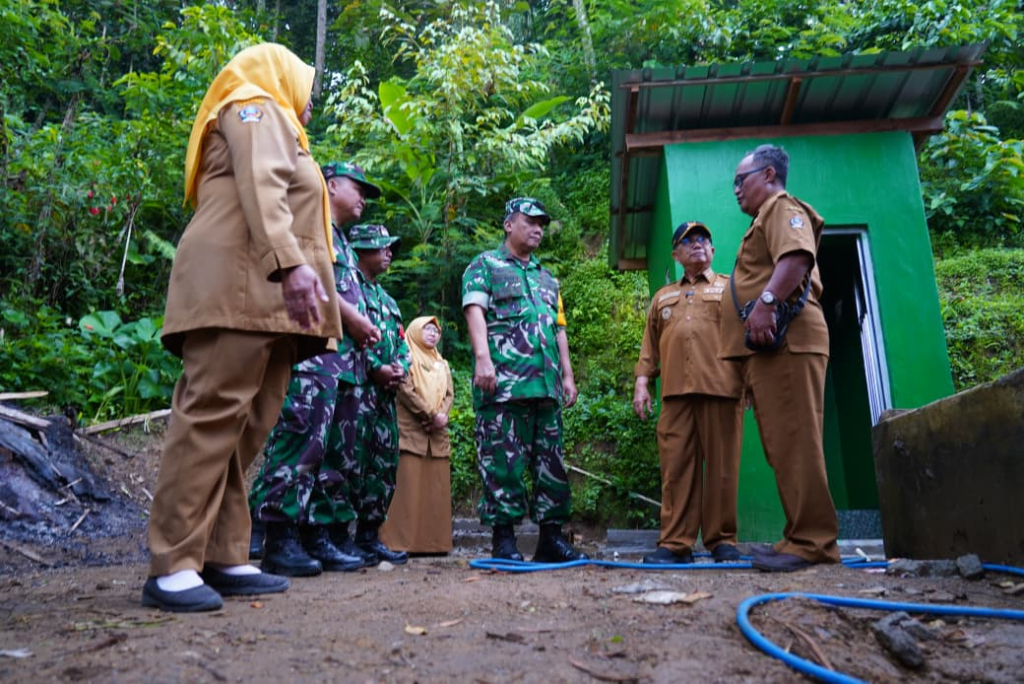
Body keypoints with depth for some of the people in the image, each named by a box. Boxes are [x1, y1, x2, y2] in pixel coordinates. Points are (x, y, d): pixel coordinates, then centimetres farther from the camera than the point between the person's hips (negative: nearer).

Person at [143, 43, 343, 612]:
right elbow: (261, 190, -10)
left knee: (243, 428, 2)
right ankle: (171, 567, -13)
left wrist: (343, 312, 25)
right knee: (212, 416, -14)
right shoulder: (255, 107, 10)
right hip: (239, 287, -9)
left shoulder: (275, 127, 37)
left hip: (266, 297, 9)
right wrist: (291, 263, -26)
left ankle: (221, 560, 3)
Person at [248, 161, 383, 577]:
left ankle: (319, 535, 11)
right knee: (302, 442, -13)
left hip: (346, 357, 10)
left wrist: (363, 329, 9)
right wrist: (353, 318, -12)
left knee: (337, 452, 7)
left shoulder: (342, 241, 30)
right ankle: (280, 539, -9)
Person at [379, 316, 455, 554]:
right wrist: (431, 415, -13)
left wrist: (441, 417, -7)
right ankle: (403, 541, -10)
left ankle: (434, 541, 4)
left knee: (436, 488, 2)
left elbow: (449, 394, 12)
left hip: (437, 433, 6)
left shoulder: (442, 364, 22)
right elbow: (406, 391, -9)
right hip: (411, 431, -6)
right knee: (410, 487, -11)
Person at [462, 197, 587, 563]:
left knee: (551, 461, 6)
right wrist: (483, 358, -21)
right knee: (504, 460, -6)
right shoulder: (485, 265, 8)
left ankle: (551, 536, 13)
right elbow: (474, 310, -7)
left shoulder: (547, 277, 27)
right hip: (504, 382, -6)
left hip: (547, 384, 7)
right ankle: (503, 539, 2)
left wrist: (568, 375, 19)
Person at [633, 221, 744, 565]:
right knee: (676, 467, -2)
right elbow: (650, 343, 21)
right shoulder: (663, 296, 25)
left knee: (721, 466, -2)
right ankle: (675, 543, 2)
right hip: (675, 391, 3)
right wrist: (642, 382, 9)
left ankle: (722, 540, 8)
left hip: (721, 387, -2)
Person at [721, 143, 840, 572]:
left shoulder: (783, 208, 2)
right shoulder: (765, 220, 32)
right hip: (764, 347, 10)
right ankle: (803, 537, 11)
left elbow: (796, 256, -18)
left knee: (794, 442, -13)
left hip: (785, 338, -10)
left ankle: (812, 541, -11)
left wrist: (767, 301, -29)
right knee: (782, 445, 7)